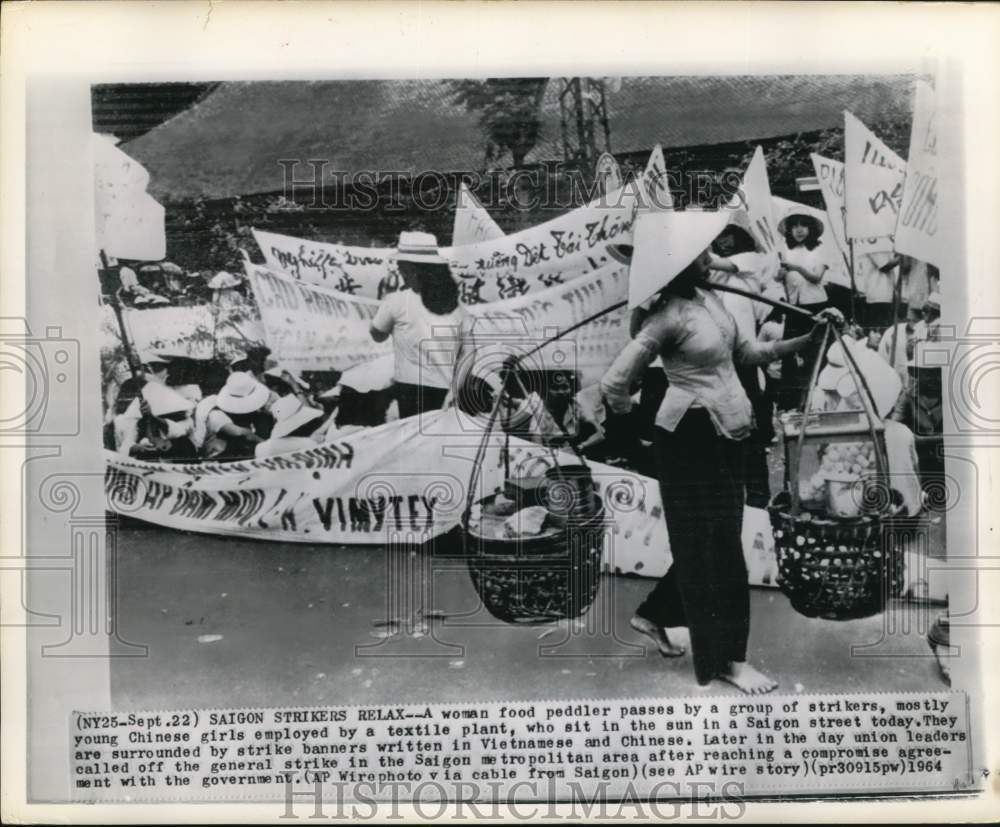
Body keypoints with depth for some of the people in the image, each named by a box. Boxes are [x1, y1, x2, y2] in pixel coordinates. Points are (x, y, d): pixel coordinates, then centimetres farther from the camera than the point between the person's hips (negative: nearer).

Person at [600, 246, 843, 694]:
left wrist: (809, 338, 7)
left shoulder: (710, 299, 8)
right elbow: (613, 384, -20)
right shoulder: (668, 318, -17)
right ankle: (728, 660, 11)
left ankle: (651, 614, 33)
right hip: (690, 438, -9)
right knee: (713, 545, -1)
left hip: (724, 435, 9)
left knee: (710, 541, 15)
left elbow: (749, 351, 17)